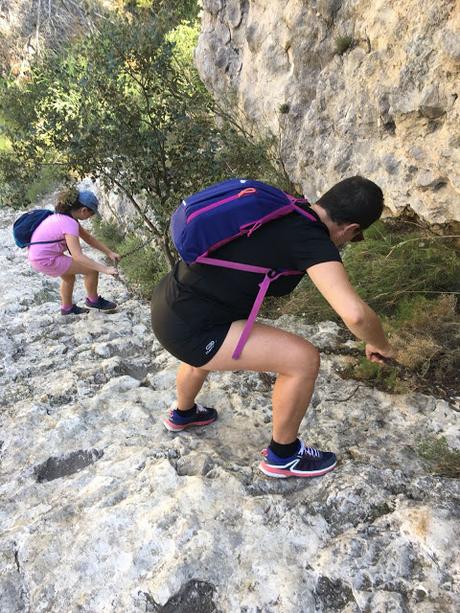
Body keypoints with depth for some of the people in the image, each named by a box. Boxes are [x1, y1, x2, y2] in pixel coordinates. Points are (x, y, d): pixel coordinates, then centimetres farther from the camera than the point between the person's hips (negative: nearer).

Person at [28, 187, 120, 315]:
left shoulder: (64, 216, 5)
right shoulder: (70, 224, -24)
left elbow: (88, 237, 10)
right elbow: (78, 256, -32)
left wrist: (110, 253, 6)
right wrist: (105, 269, -33)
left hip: (38, 255, 10)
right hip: (46, 260, -10)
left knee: (69, 275, 32)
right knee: (92, 269, -5)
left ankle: (67, 308, 48)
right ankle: (93, 300, 18)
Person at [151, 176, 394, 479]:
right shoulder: (312, 239, -18)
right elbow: (354, 313, -28)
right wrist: (380, 345, -6)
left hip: (169, 298, 10)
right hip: (188, 327, -10)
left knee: (205, 349, 41)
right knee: (304, 359, -9)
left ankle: (182, 414, 69)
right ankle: (283, 455, 17)